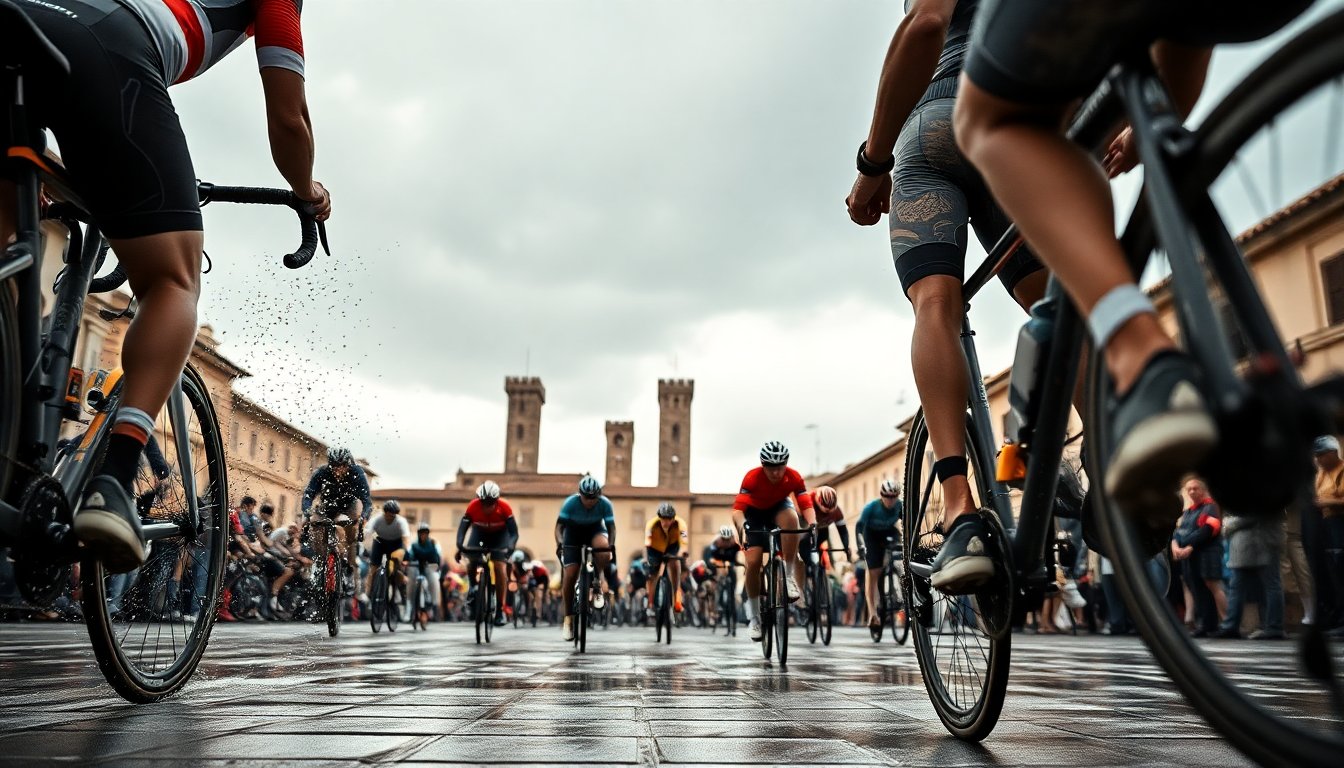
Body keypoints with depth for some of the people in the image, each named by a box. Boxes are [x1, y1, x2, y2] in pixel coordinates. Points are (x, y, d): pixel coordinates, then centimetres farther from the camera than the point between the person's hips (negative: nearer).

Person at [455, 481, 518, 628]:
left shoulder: (504, 508, -32)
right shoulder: (473, 507, -30)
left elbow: (514, 532, -31)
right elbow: (463, 528, -28)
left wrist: (510, 548, -49)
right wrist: (459, 547, -45)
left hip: (500, 535, -2)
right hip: (479, 533, 2)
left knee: (499, 567, -16)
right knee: (472, 559, -22)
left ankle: (500, 610, -10)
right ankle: (473, 587, 9)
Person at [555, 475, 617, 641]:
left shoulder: (605, 504, -25)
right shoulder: (570, 503, -28)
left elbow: (611, 527, -25)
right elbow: (559, 526, -28)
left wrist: (611, 545, -43)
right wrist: (560, 543, -47)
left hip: (595, 530, 0)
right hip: (573, 533, 0)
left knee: (603, 553, -36)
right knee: (570, 575, -12)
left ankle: (596, 583, -8)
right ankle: (568, 618, 2)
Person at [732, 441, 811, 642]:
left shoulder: (794, 477, -27)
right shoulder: (752, 478, -33)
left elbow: (807, 504, -33)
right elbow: (737, 509, -40)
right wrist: (742, 527, -59)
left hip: (779, 507, 1)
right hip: (755, 512, -1)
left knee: (791, 517, -36)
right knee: (753, 562, -15)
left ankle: (789, 575, -23)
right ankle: (754, 616, 3)